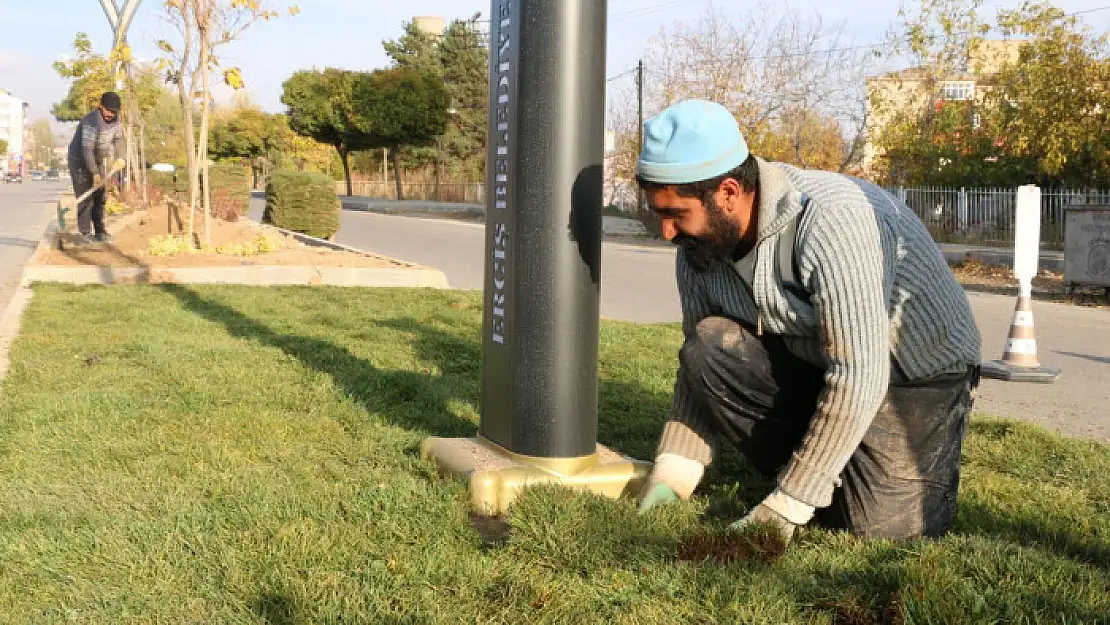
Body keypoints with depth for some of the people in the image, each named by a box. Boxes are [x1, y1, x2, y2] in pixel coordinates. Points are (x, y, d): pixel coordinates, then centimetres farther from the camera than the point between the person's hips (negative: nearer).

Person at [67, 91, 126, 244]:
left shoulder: (115, 120, -5)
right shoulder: (91, 122, -30)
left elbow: (118, 138, 13)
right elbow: (87, 149, -32)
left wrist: (120, 157, -1)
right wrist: (95, 173, -33)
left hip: (98, 161, 8)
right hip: (80, 161, -8)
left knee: (100, 197, 6)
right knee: (85, 198, -11)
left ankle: (99, 231, 11)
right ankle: (85, 233, -9)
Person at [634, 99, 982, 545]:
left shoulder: (833, 221, -33)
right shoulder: (698, 244, -10)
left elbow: (858, 377, -34)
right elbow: (698, 370, -2)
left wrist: (787, 506, -31)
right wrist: (671, 474, -14)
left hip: (918, 369, -5)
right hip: (811, 360, 5)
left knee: (880, 522, -21)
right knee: (709, 348, -20)